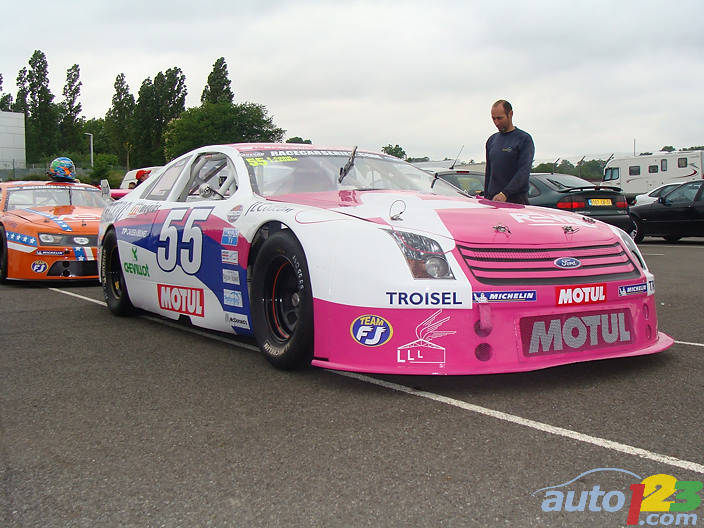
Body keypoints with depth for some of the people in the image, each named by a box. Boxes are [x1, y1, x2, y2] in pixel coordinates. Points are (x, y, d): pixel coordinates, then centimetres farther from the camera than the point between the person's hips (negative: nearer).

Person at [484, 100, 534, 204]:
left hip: (516, 200, -5)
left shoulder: (524, 139, -3)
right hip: (493, 199, 5)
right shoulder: (492, 140, 17)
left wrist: (505, 193, -22)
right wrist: (486, 197, 14)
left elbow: (524, 171, -13)